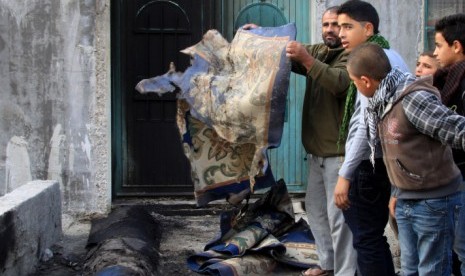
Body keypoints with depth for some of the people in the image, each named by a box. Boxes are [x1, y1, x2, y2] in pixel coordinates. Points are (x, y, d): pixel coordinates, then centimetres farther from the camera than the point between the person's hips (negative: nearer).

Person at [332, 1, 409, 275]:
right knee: (375, 237, 18)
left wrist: (345, 174, -21)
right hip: (387, 160, 10)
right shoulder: (392, 57, 14)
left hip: (369, 164, -10)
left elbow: (366, 124, -22)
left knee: (367, 241, -2)